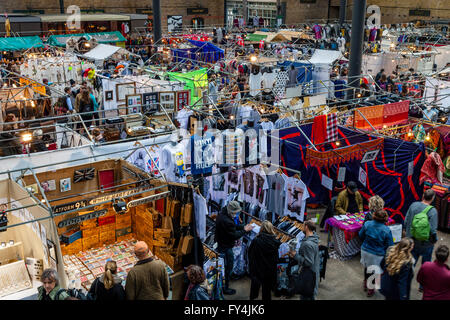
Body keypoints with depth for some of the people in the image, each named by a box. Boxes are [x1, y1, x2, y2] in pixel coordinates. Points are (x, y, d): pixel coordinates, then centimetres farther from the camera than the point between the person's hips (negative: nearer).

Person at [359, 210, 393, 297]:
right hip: (377, 255, -4)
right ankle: (370, 289, 31)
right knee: (373, 271, 15)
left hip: (365, 251, 4)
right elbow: (390, 246, -13)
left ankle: (365, 284, 47)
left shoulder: (367, 224, -15)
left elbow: (361, 236, 2)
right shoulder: (386, 230, -23)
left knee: (366, 267, 27)